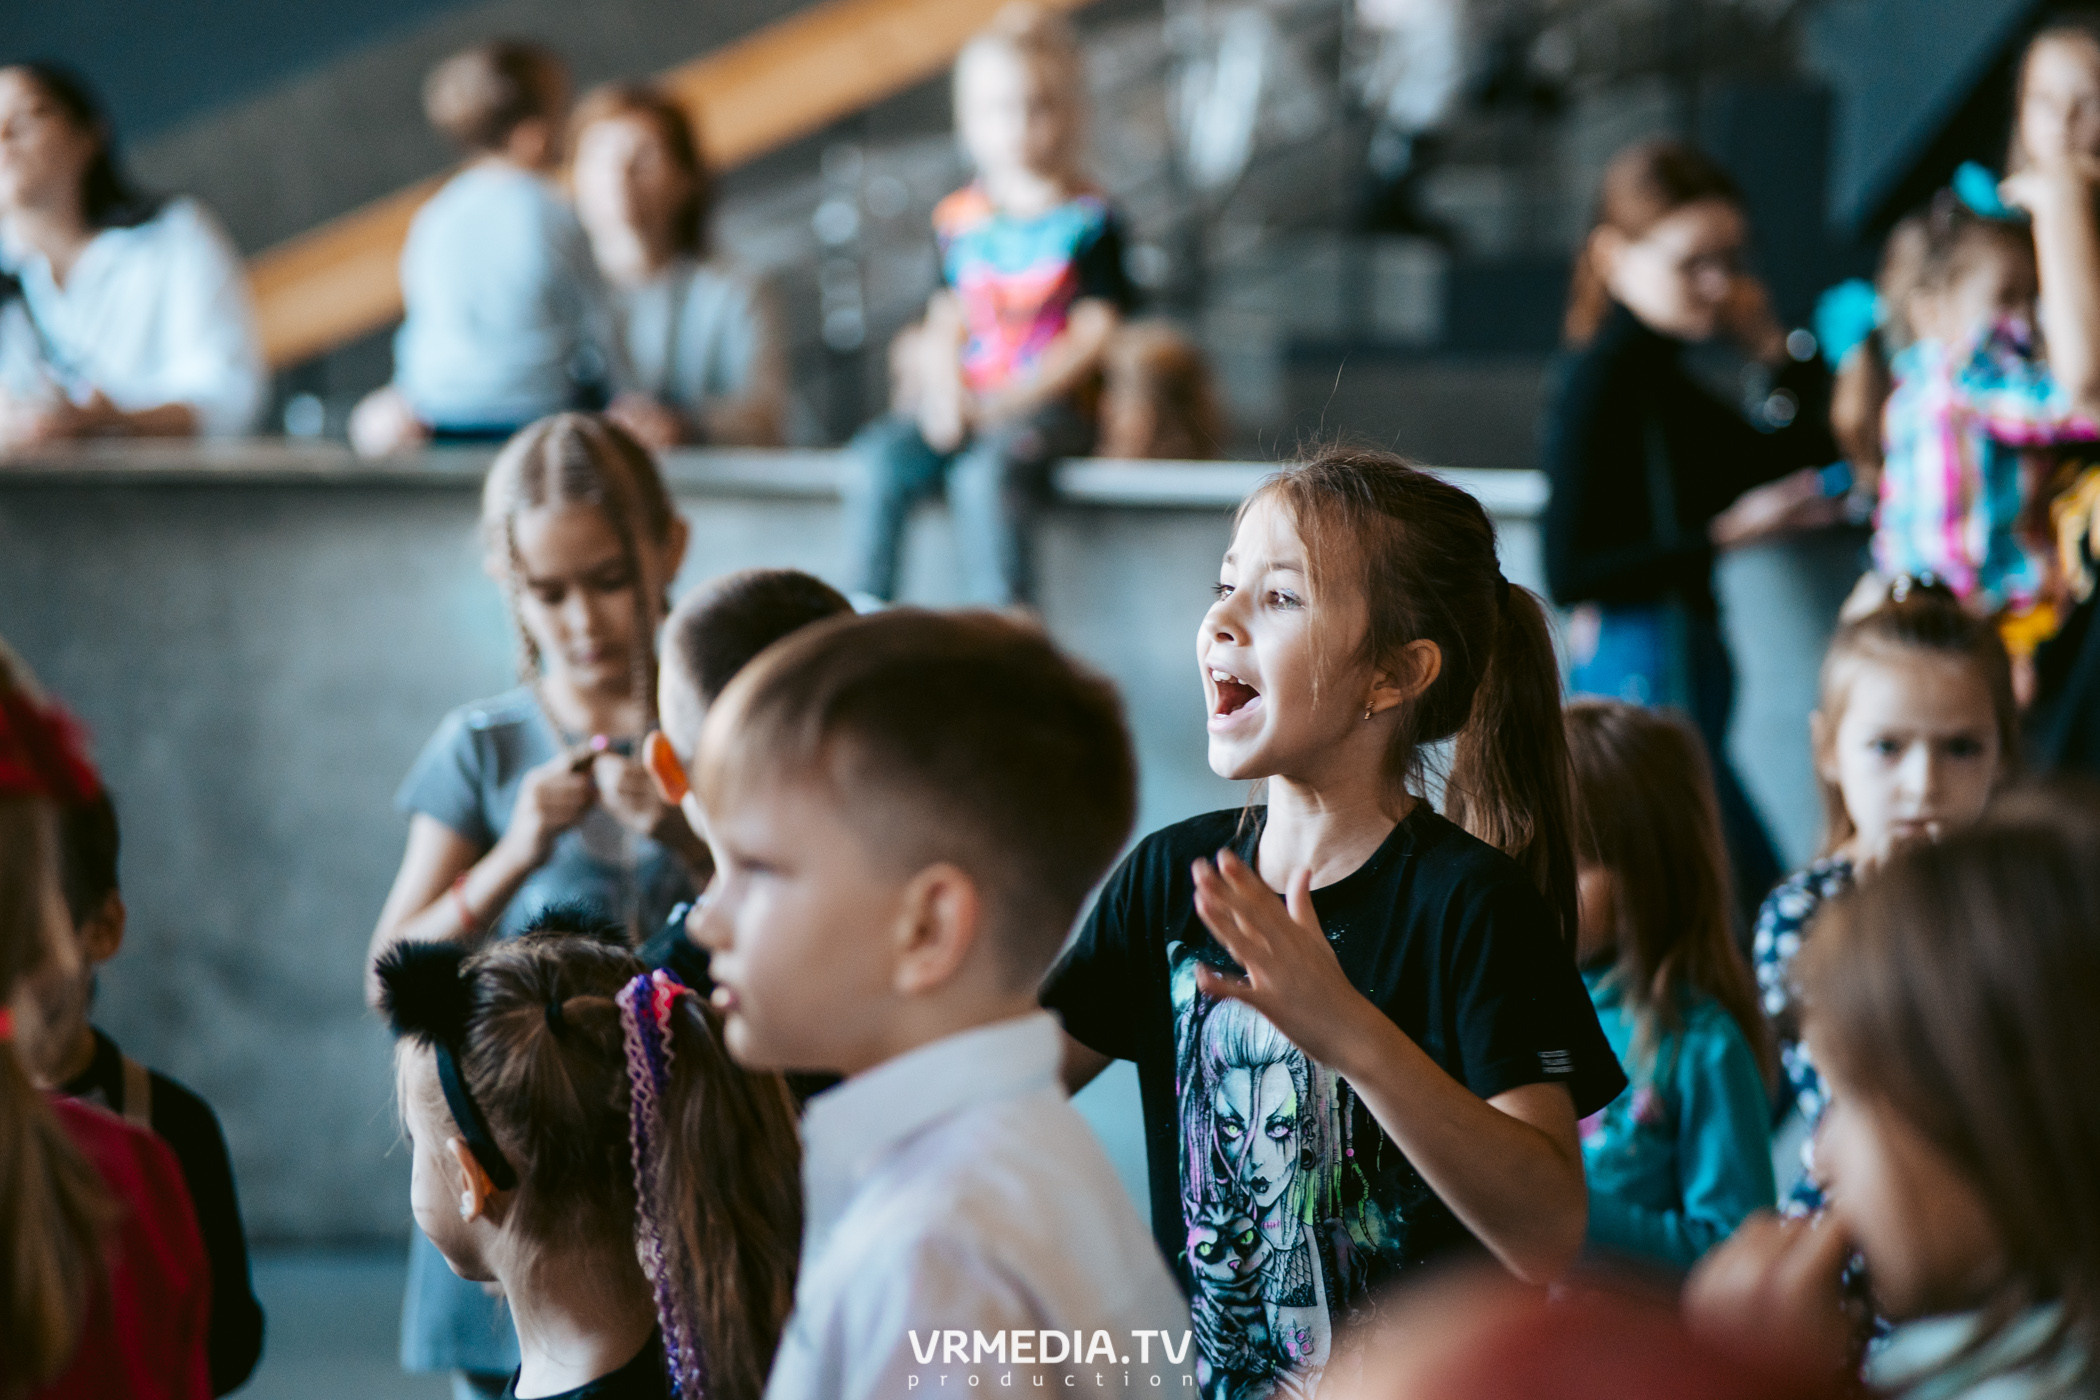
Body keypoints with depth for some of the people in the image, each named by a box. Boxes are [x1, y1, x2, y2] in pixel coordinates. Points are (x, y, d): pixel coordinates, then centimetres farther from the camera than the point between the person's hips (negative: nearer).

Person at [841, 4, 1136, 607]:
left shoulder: (1089, 220, -1)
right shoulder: (959, 220, 12)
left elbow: (1093, 338, -7)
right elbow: (945, 325, 12)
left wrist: (1008, 403, -15)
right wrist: (945, 397, -9)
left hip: (1049, 405, -5)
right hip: (968, 405, 5)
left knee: (986, 470, -34)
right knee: (878, 458, -21)